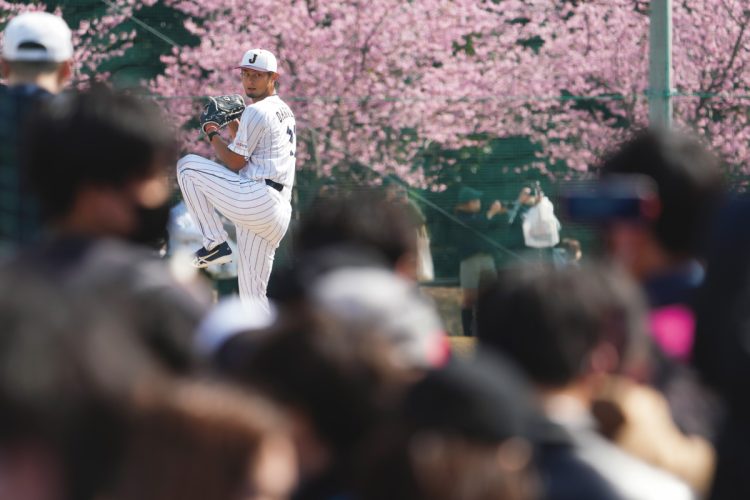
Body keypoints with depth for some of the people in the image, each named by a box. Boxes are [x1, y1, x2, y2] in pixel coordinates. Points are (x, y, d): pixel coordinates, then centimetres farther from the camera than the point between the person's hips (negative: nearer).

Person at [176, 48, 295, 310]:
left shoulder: (257, 111, -6)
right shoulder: (285, 112, 25)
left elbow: (234, 162, -7)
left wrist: (213, 134, 6)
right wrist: (233, 127, 24)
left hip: (255, 198, -9)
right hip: (279, 213, 9)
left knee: (188, 166, 2)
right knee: (252, 292, 11)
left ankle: (215, 242, -1)